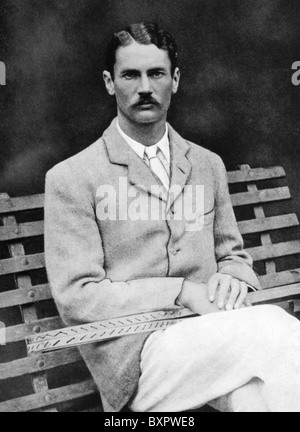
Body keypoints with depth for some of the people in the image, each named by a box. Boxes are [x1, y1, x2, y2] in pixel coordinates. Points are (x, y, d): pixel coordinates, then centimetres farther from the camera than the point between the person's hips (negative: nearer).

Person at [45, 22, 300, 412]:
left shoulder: (209, 165, 16)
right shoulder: (70, 179, -1)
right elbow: (75, 297, -6)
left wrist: (233, 278, -3)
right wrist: (180, 292, -16)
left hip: (210, 329, 5)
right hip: (136, 355, -4)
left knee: (253, 393, -30)